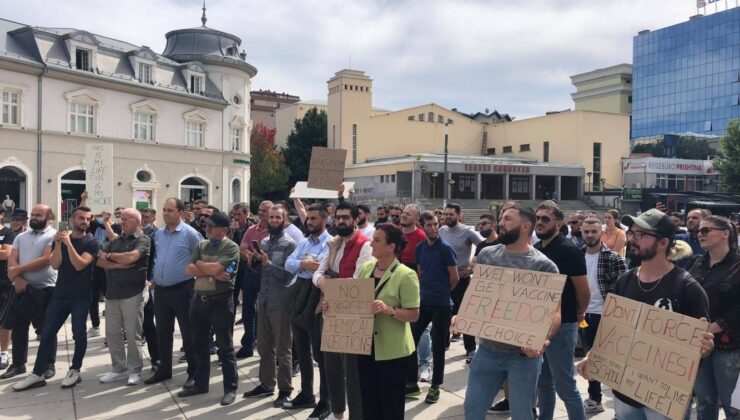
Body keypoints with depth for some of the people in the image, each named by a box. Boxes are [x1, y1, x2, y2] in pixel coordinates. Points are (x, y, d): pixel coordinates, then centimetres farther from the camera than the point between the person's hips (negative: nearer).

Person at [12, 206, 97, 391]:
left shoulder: (91, 242, -4)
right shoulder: (60, 239, 8)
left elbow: (79, 265, -18)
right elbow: (55, 265, -4)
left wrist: (68, 243, -23)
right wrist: (58, 244, -17)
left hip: (81, 296, -4)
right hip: (60, 294, 4)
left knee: (79, 334, 0)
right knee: (47, 333, 4)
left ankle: (75, 371, 14)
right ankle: (37, 374, 10)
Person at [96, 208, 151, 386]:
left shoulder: (143, 239, -4)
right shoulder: (114, 241, 14)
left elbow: (131, 257, -20)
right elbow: (100, 261, 3)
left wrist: (110, 255, -3)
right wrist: (120, 265, -12)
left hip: (133, 293, -6)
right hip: (112, 292, 6)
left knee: (133, 334, 1)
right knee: (112, 333, 10)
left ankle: (134, 370, 12)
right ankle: (119, 368, 22)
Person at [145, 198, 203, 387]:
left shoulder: (190, 233, -11)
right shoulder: (158, 234, 10)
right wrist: (153, 278, 16)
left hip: (182, 290, -6)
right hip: (160, 290, 7)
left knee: (188, 334, 2)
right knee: (162, 333, 15)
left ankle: (194, 373, 11)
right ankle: (164, 370, 29)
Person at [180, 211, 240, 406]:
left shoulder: (231, 247, -10)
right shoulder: (201, 245, 9)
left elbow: (216, 268, -23)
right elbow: (189, 270, -2)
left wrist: (200, 263, -5)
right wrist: (212, 272, -15)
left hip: (220, 301, -6)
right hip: (198, 299, 7)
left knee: (225, 347, 2)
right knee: (199, 345, 16)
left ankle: (231, 388, 11)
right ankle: (200, 383, 30)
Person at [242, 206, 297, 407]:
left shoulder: (289, 244, -9)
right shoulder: (264, 242, 10)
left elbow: (287, 274, -16)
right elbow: (262, 271, 14)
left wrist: (267, 262, -25)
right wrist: (253, 261, -5)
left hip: (281, 302, -7)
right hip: (264, 300, 7)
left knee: (282, 350, 3)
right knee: (264, 347, 16)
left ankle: (285, 390, 12)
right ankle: (266, 384, 29)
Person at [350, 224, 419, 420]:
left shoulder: (405, 275, -15)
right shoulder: (366, 268, 5)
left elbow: (414, 315, -17)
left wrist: (388, 310, -31)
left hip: (392, 350, -6)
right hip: (366, 346, 6)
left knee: (391, 404, 7)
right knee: (368, 401, 16)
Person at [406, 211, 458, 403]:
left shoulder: (445, 248, -12)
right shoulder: (420, 248, 5)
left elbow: (454, 278, -7)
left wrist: (441, 293, 6)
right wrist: (425, 292, 12)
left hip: (441, 304, -5)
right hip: (423, 302, 5)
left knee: (438, 346, 4)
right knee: (411, 340, 6)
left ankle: (435, 386, 19)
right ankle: (411, 382, 19)